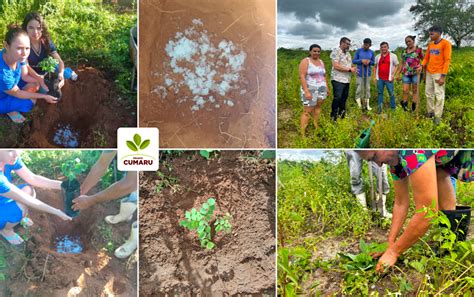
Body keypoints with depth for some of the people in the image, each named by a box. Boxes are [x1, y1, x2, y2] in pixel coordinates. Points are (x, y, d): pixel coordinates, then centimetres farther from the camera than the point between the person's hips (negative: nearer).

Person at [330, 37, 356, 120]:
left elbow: (350, 64, 25)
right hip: (338, 80, -8)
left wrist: (353, 68, 0)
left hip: (347, 80, 8)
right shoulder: (336, 52, -10)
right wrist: (349, 69, -16)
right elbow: (336, 66, -20)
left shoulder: (347, 53, 17)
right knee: (337, 98, -8)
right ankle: (333, 116, 2)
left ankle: (341, 114, 24)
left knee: (344, 97, 12)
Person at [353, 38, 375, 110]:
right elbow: (354, 61, -3)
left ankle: (367, 104, 14)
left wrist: (369, 61, -12)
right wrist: (361, 61, -20)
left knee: (367, 88, 7)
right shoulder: (358, 51, -4)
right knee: (359, 88, -5)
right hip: (360, 73, -3)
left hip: (368, 73, 3)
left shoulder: (372, 52, 4)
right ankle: (358, 101, 10)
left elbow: (373, 62, 10)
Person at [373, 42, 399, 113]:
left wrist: (393, 75, -9)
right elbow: (375, 67, 17)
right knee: (380, 93, 7)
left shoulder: (393, 56, 1)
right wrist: (374, 76, 9)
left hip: (389, 79, -3)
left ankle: (393, 108, 9)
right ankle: (380, 108, 13)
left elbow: (396, 66, 1)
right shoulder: (377, 56, 12)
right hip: (379, 79, 3)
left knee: (391, 93, 0)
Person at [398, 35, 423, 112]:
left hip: (415, 73, -3)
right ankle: (404, 106, 6)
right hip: (406, 73, 3)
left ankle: (414, 108, 7)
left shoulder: (419, 50, 1)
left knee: (415, 90, 3)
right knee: (405, 90, -2)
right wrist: (399, 74, 16)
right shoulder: (404, 51, 13)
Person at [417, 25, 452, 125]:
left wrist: (443, 76, -17)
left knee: (439, 95, -3)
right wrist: (421, 66, -4)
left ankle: (438, 116, 3)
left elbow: (447, 60, -13)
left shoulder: (446, 43, -10)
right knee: (428, 93, 12)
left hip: (438, 73, -7)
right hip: (429, 72, 7)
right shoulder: (430, 44, 10)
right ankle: (430, 111, 25)